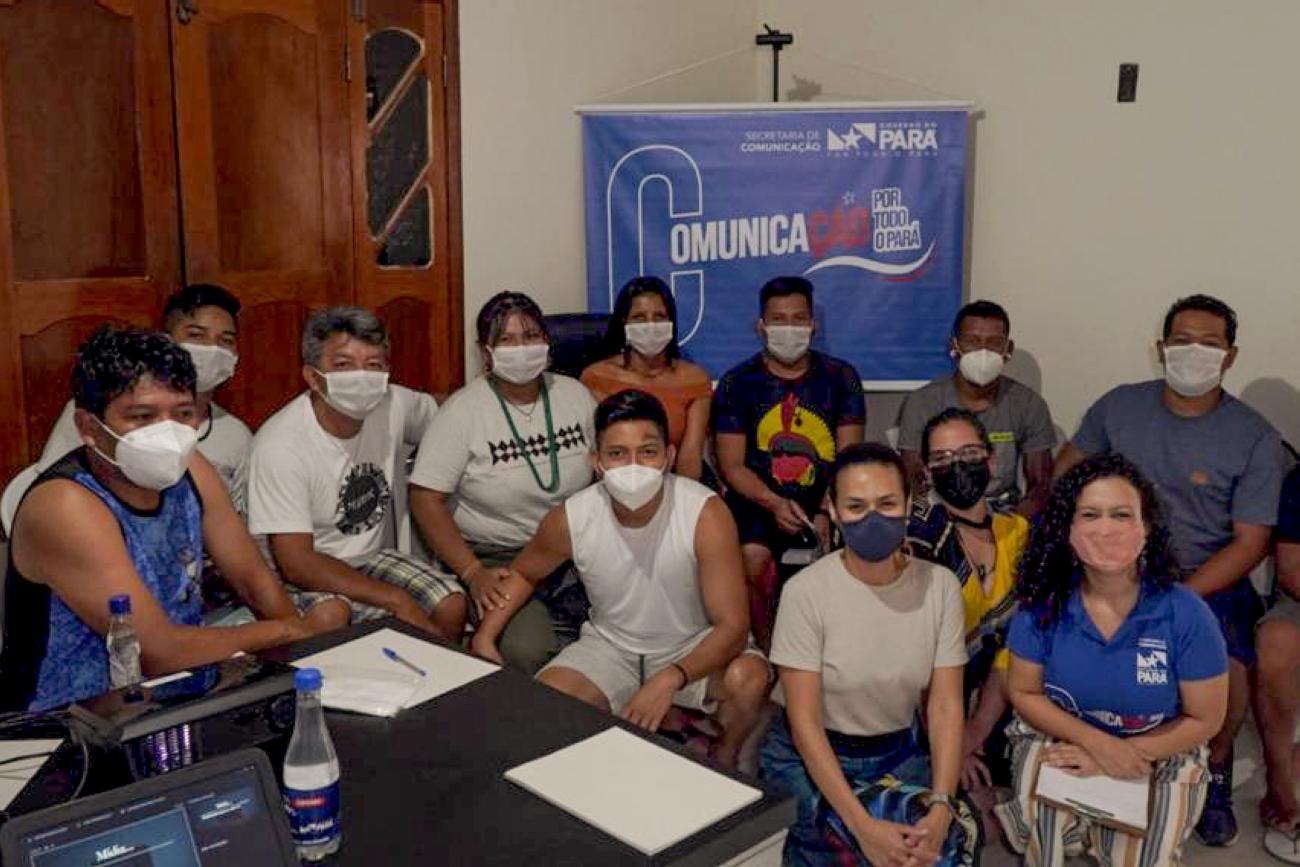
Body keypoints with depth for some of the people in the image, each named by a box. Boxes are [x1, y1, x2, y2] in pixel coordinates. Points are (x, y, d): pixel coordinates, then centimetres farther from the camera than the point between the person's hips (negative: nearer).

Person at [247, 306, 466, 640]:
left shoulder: (394, 406, -7)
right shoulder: (280, 445, -22)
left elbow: (440, 411, 21)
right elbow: (296, 563, -24)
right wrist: (396, 599, -27)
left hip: (374, 560, 5)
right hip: (308, 580, -4)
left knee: (453, 608, -16)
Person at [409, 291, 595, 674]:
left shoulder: (575, 394, 7)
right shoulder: (462, 412, -6)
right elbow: (426, 499, -8)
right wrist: (472, 572, -17)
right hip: (495, 559, -3)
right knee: (529, 650, -29)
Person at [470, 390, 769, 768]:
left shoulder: (706, 513, -27)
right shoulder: (570, 519, -18)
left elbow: (733, 625, -27)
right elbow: (522, 573, 6)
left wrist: (670, 679, -42)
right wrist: (484, 638, -8)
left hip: (695, 647, -2)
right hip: (610, 645, 2)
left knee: (749, 678, -32)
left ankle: (726, 756, 3)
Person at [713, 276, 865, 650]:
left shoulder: (840, 377, 9)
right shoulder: (738, 382, 6)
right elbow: (732, 466, 0)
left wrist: (827, 512, -15)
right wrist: (775, 504, -17)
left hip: (828, 499, 1)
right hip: (761, 500, -1)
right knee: (751, 558, -29)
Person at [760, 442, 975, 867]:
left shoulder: (940, 586, -7)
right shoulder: (805, 591, -18)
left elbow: (946, 707, -7)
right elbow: (804, 721, -17)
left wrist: (941, 806, -22)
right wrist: (863, 826, -26)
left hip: (899, 753, 3)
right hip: (810, 755, -2)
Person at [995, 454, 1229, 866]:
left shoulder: (1186, 615, -19)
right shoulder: (1044, 603, -16)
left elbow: (1204, 720, -8)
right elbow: (1025, 694, -5)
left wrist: (1127, 754, -17)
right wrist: (1098, 742, -20)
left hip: (1157, 755, 1)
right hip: (1061, 739, 0)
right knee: (1043, 824, -28)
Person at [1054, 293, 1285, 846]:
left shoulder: (1255, 439, -4)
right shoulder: (1119, 406, 3)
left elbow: (1249, 542, -7)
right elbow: (1066, 469, 14)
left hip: (1209, 580, -1)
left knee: (1228, 671, -29)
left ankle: (1215, 771, 9)